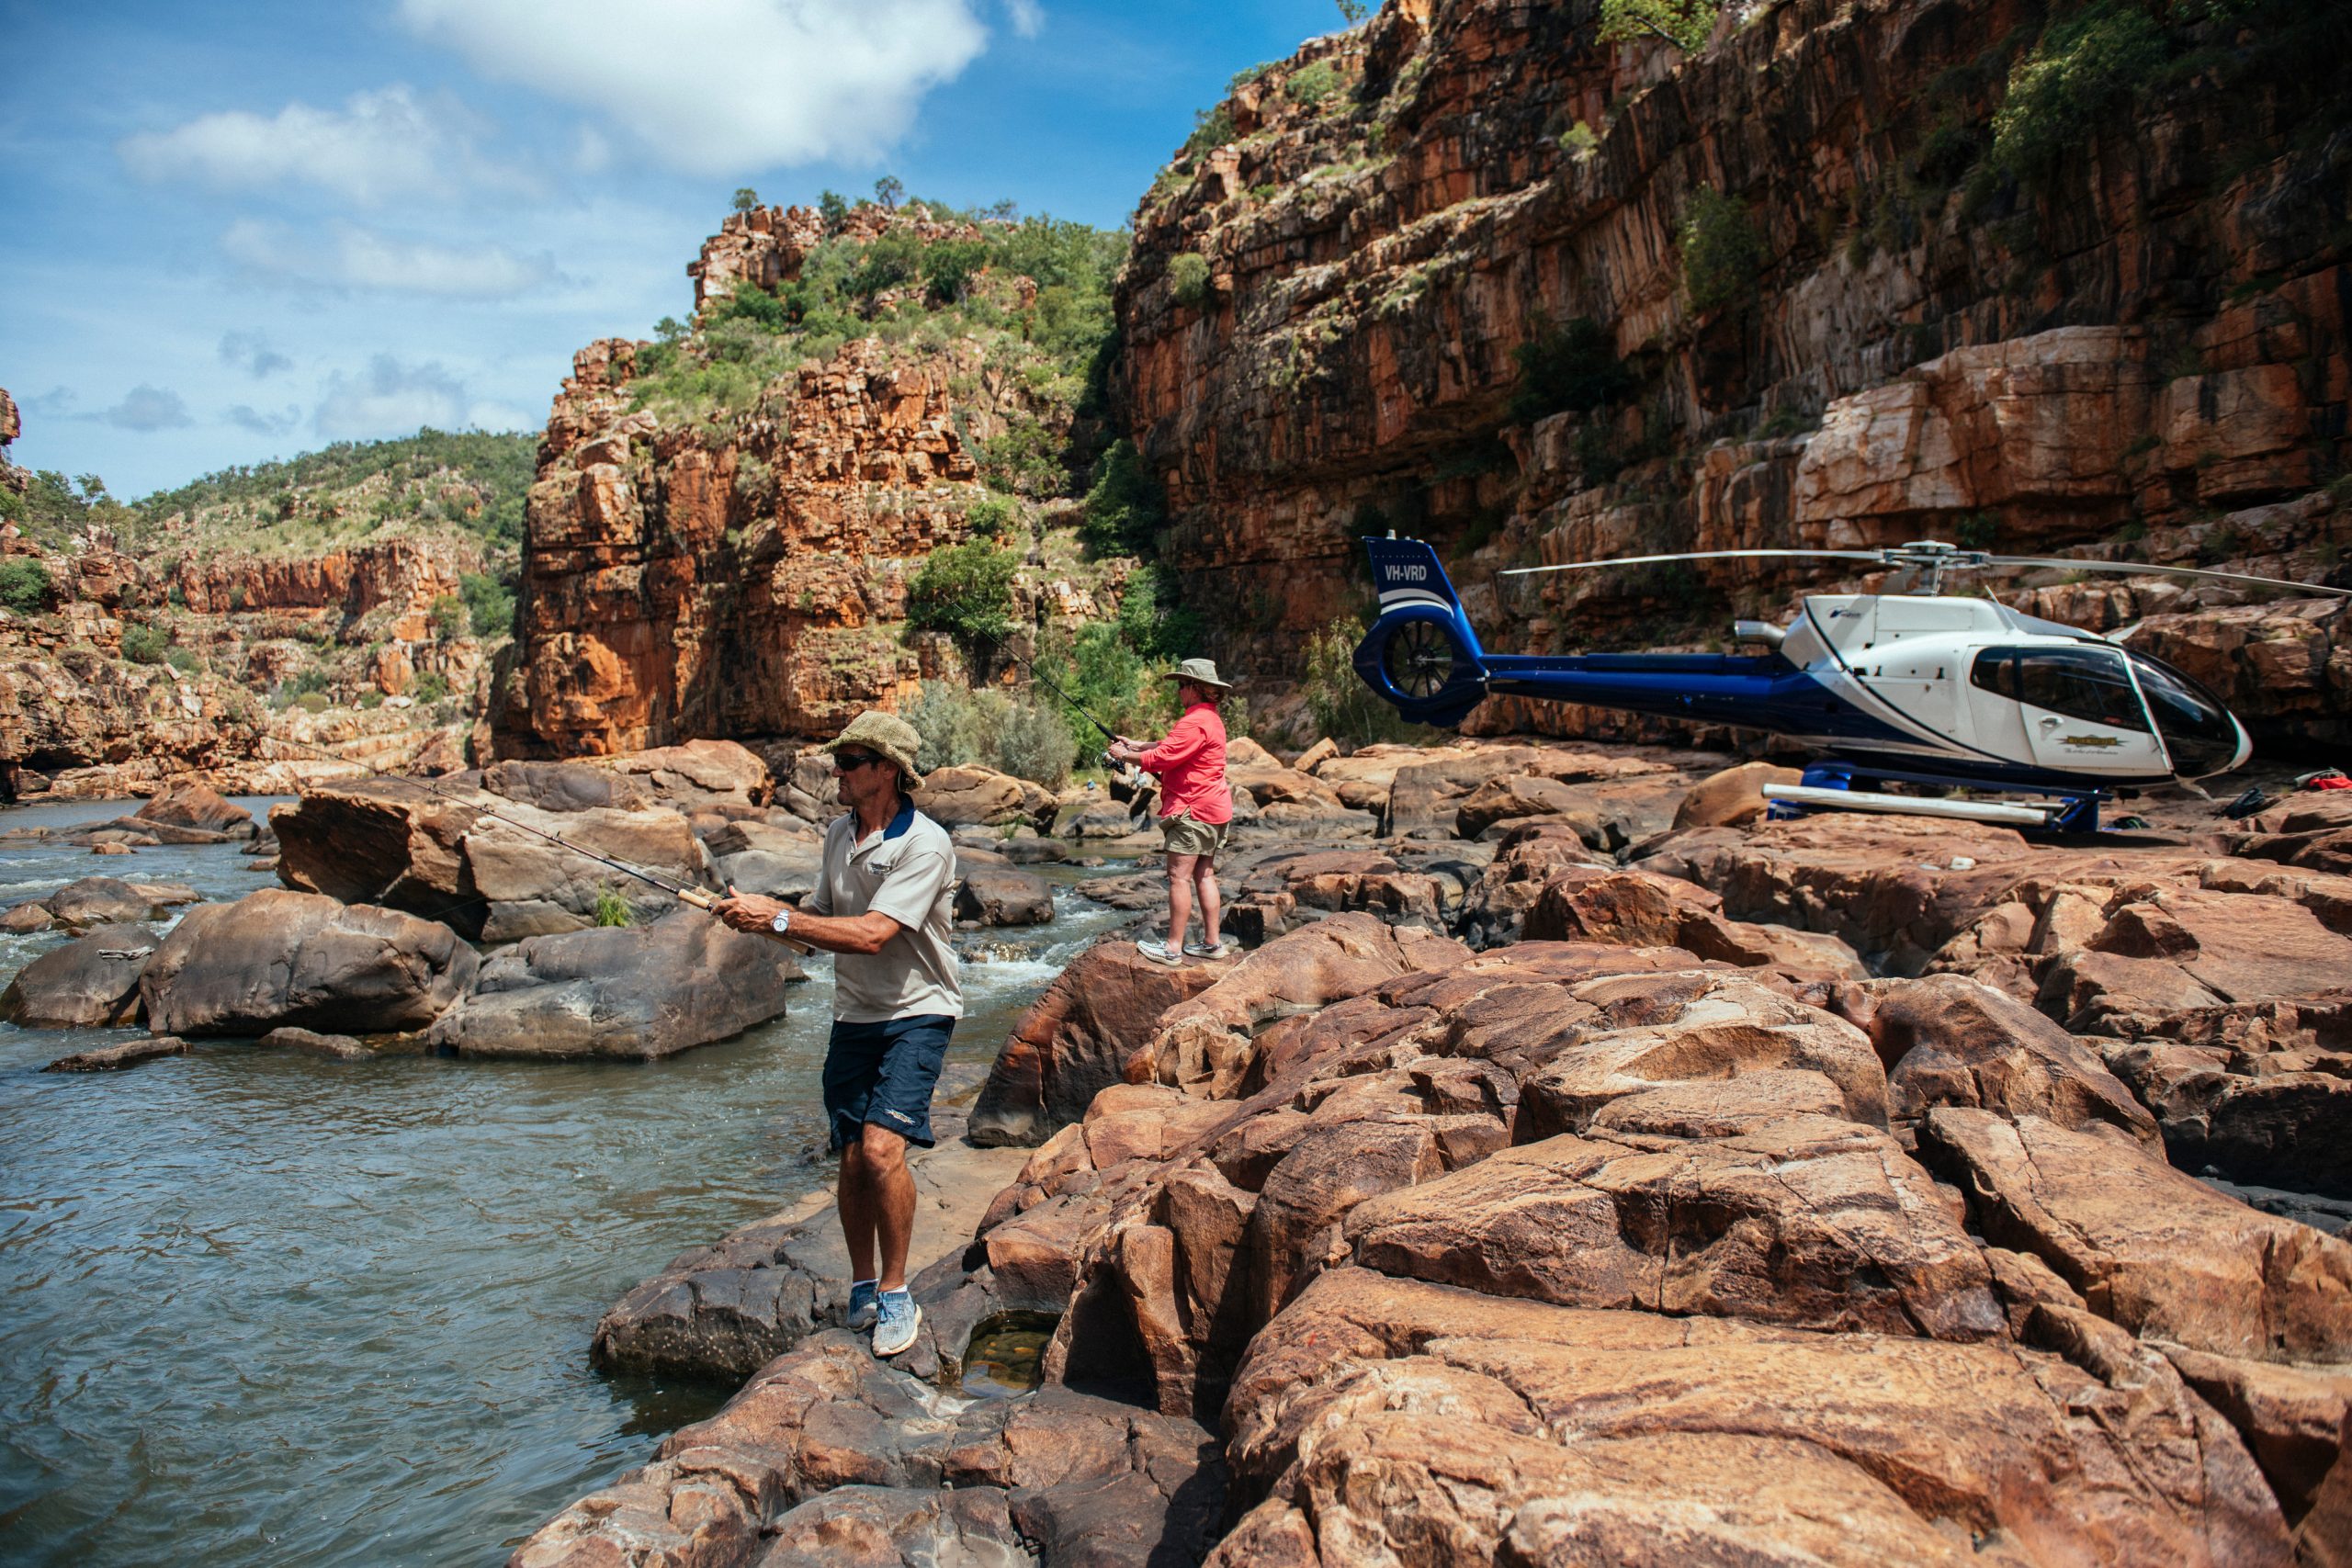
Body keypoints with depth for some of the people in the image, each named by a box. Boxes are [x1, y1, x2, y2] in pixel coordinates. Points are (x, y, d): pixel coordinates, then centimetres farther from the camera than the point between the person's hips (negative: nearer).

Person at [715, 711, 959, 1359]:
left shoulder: (924, 845, -19)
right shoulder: (839, 833, 6)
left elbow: (870, 935, -27)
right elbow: (821, 917, 15)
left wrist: (776, 919, -24)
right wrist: (757, 911, -4)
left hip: (916, 1013, -6)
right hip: (853, 1014, 6)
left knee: (882, 1148, -18)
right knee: (852, 1158, 6)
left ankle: (895, 1295, 0)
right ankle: (862, 1289, 24)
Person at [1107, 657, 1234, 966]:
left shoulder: (1195, 722, -17)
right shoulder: (1210, 719, 18)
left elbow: (1161, 758, -20)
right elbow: (1172, 747, 27)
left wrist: (1125, 756, -6)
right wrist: (1137, 745, 20)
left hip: (1193, 810, -11)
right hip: (1212, 810, 11)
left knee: (1179, 876, -8)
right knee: (1204, 874, 12)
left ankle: (1173, 948, -6)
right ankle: (1212, 942, 15)